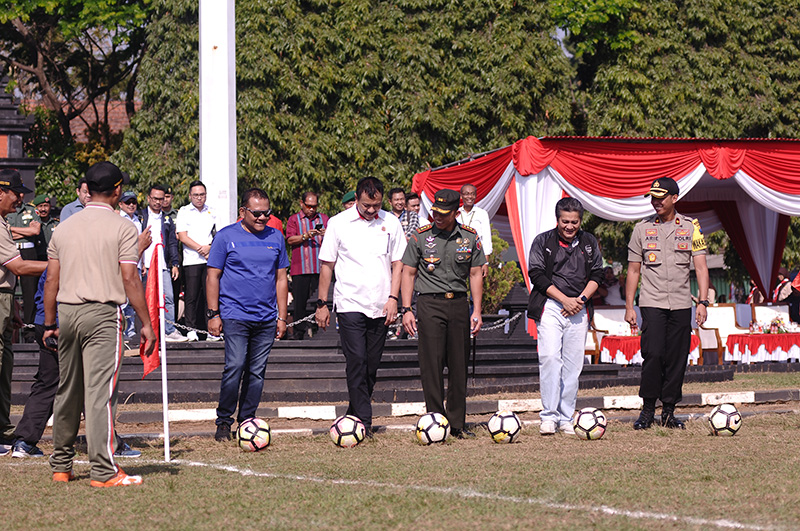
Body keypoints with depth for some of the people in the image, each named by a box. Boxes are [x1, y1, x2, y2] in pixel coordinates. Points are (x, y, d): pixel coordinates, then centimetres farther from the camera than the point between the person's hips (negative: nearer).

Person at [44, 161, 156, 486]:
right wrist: (146, 323, -6)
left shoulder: (64, 228, 11)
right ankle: (104, 471, -15)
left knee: (67, 391, 14)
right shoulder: (122, 228, -4)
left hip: (67, 313, 5)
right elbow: (130, 278, -10)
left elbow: (52, 280, 11)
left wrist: (49, 324, 18)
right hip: (103, 314, -5)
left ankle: (61, 466, 21)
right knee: (100, 391, -10)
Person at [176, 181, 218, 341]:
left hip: (210, 260, 3)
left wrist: (210, 247, -5)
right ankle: (191, 329, 0)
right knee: (191, 296, -4)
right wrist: (201, 249, -10)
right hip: (191, 260, -3)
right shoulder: (184, 212, 5)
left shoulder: (211, 212, 15)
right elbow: (183, 237, -3)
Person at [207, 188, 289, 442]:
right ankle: (223, 422, -1)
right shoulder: (226, 237, 0)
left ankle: (247, 422, 14)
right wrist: (213, 314, -4)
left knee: (257, 372, 4)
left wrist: (282, 316, 11)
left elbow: (281, 278, 16)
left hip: (266, 320, 4)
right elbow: (213, 276, 1)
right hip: (235, 316, -4)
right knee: (234, 368, -13)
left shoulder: (275, 238, 12)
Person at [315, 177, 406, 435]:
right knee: (357, 361, -12)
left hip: (381, 307, 3)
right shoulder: (338, 223, 0)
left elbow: (398, 262, 10)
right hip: (350, 304, -3)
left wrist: (393, 298, -1)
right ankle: (363, 421, -13)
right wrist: (322, 303, 3)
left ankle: (353, 415, 19)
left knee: (372, 365, 6)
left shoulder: (391, 223, 6)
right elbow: (327, 264, 5)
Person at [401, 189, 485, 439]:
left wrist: (477, 310, 3)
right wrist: (406, 309, -4)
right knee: (432, 364, -7)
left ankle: (457, 423, 11)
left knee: (459, 365, 4)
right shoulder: (420, 237, 0)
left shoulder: (470, 237, 6)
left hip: (459, 304, 2)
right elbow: (408, 273, 4)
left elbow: (475, 273, 10)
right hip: (430, 304, -2)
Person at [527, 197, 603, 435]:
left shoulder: (589, 242, 12)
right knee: (550, 357, -16)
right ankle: (548, 416, -14)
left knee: (573, 364, 1)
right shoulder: (543, 241, 3)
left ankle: (566, 418, 5)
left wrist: (581, 299, -5)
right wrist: (565, 300, -10)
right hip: (550, 306, -3)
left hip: (579, 309, 3)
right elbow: (537, 274, -4)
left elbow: (596, 274, 12)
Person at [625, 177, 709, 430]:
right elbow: (633, 270, 10)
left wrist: (703, 301, -7)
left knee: (677, 359, 0)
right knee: (653, 354, -14)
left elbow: (701, 267, 3)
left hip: (681, 304, 1)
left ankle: (668, 411, 9)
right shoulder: (642, 229, 7)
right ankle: (647, 410, -5)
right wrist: (629, 307, 4)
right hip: (652, 302, -1)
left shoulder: (691, 227, 6)